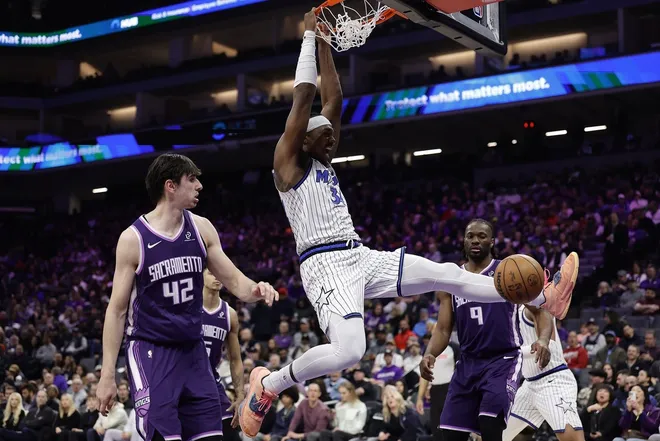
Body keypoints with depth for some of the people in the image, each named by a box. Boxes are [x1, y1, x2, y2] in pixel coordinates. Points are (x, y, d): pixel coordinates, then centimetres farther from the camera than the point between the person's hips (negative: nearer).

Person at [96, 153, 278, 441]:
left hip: (193, 351, 5)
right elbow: (117, 310, -6)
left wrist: (255, 290, -17)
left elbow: (233, 280, 8)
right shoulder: (133, 238, -10)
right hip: (150, 353, -5)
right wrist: (107, 374, -8)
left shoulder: (200, 228, 2)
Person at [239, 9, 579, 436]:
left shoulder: (325, 162, 21)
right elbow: (304, 97, -8)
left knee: (446, 274, 4)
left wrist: (326, 44, 17)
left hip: (360, 257, 9)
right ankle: (269, 384, -5)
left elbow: (333, 100, 21)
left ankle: (545, 297, 7)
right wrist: (310, 36, -1)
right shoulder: (288, 161, -1)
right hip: (326, 264, -8)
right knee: (348, 352, -28)